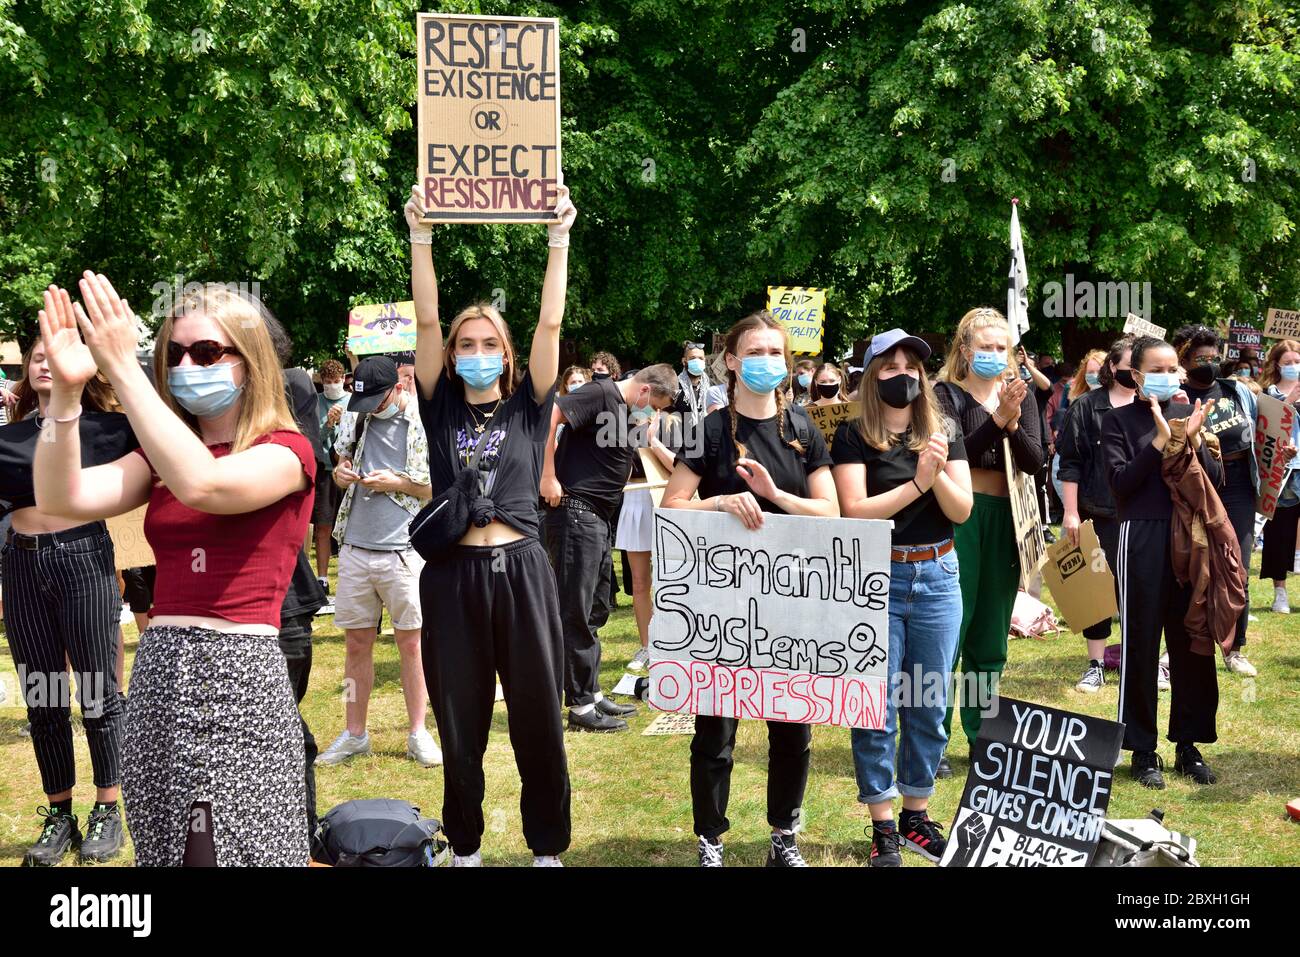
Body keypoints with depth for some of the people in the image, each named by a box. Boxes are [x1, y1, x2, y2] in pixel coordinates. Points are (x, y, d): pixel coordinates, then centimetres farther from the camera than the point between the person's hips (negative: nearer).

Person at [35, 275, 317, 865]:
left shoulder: (286, 451, -3)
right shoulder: (160, 455, 14)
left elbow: (201, 484, -24)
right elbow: (63, 498, -2)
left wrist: (122, 370, -23)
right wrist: (65, 391, -16)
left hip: (241, 673, -5)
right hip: (159, 670, 6)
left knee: (240, 850, -3)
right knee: (166, 849, 13)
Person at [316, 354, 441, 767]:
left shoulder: (424, 424, -6)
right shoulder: (354, 419, 8)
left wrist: (398, 482, -15)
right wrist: (340, 474, -2)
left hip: (403, 550, -4)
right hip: (355, 548, 4)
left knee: (411, 642, 5)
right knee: (357, 643, 9)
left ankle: (418, 733, 15)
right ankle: (354, 734, 18)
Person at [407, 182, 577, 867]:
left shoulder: (527, 407, 7)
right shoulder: (441, 408, 8)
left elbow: (550, 324, 0)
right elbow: (426, 322, -1)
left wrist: (559, 239, -6)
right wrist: (421, 238, -8)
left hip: (520, 570, 0)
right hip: (453, 573, 0)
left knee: (538, 721, 4)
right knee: (460, 725, 8)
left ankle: (548, 848, 18)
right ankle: (464, 847, 23)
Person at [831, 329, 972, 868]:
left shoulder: (944, 432, 5)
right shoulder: (854, 436, -4)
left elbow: (962, 511, -1)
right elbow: (855, 512, -14)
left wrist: (940, 474, -20)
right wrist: (917, 482, -20)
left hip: (936, 578, 3)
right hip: (876, 580, -3)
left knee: (929, 706, 10)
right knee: (878, 707, 1)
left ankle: (917, 816, 24)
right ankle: (883, 828, 11)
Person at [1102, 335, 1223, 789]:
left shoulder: (1189, 414, 10)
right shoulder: (1119, 420, 0)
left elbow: (1216, 479, 7)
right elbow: (1120, 482, -10)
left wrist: (1193, 442, -10)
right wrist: (1160, 441, -17)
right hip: (1142, 540, -3)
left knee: (1192, 641, 7)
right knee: (1141, 644, 2)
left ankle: (1189, 744, 19)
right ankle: (1142, 749, 11)